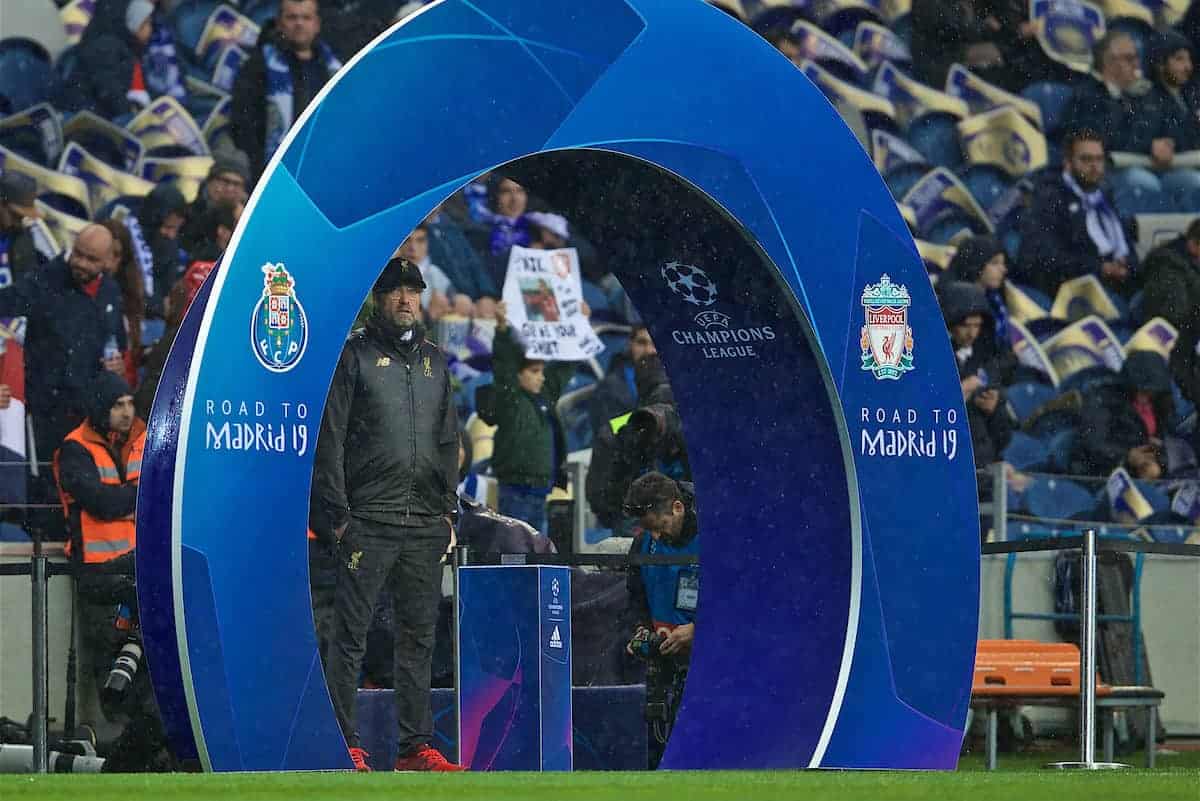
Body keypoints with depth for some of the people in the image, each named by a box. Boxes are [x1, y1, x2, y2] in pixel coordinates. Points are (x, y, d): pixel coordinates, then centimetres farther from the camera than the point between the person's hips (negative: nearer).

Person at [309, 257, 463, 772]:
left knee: (419, 637, 7)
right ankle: (345, 745, -5)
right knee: (351, 636, -6)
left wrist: (447, 510, 12)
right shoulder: (355, 355, 1)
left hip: (426, 525, 5)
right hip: (369, 521, -5)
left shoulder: (434, 361, 18)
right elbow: (330, 438, -4)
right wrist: (336, 511, -11)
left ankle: (416, 745, 10)